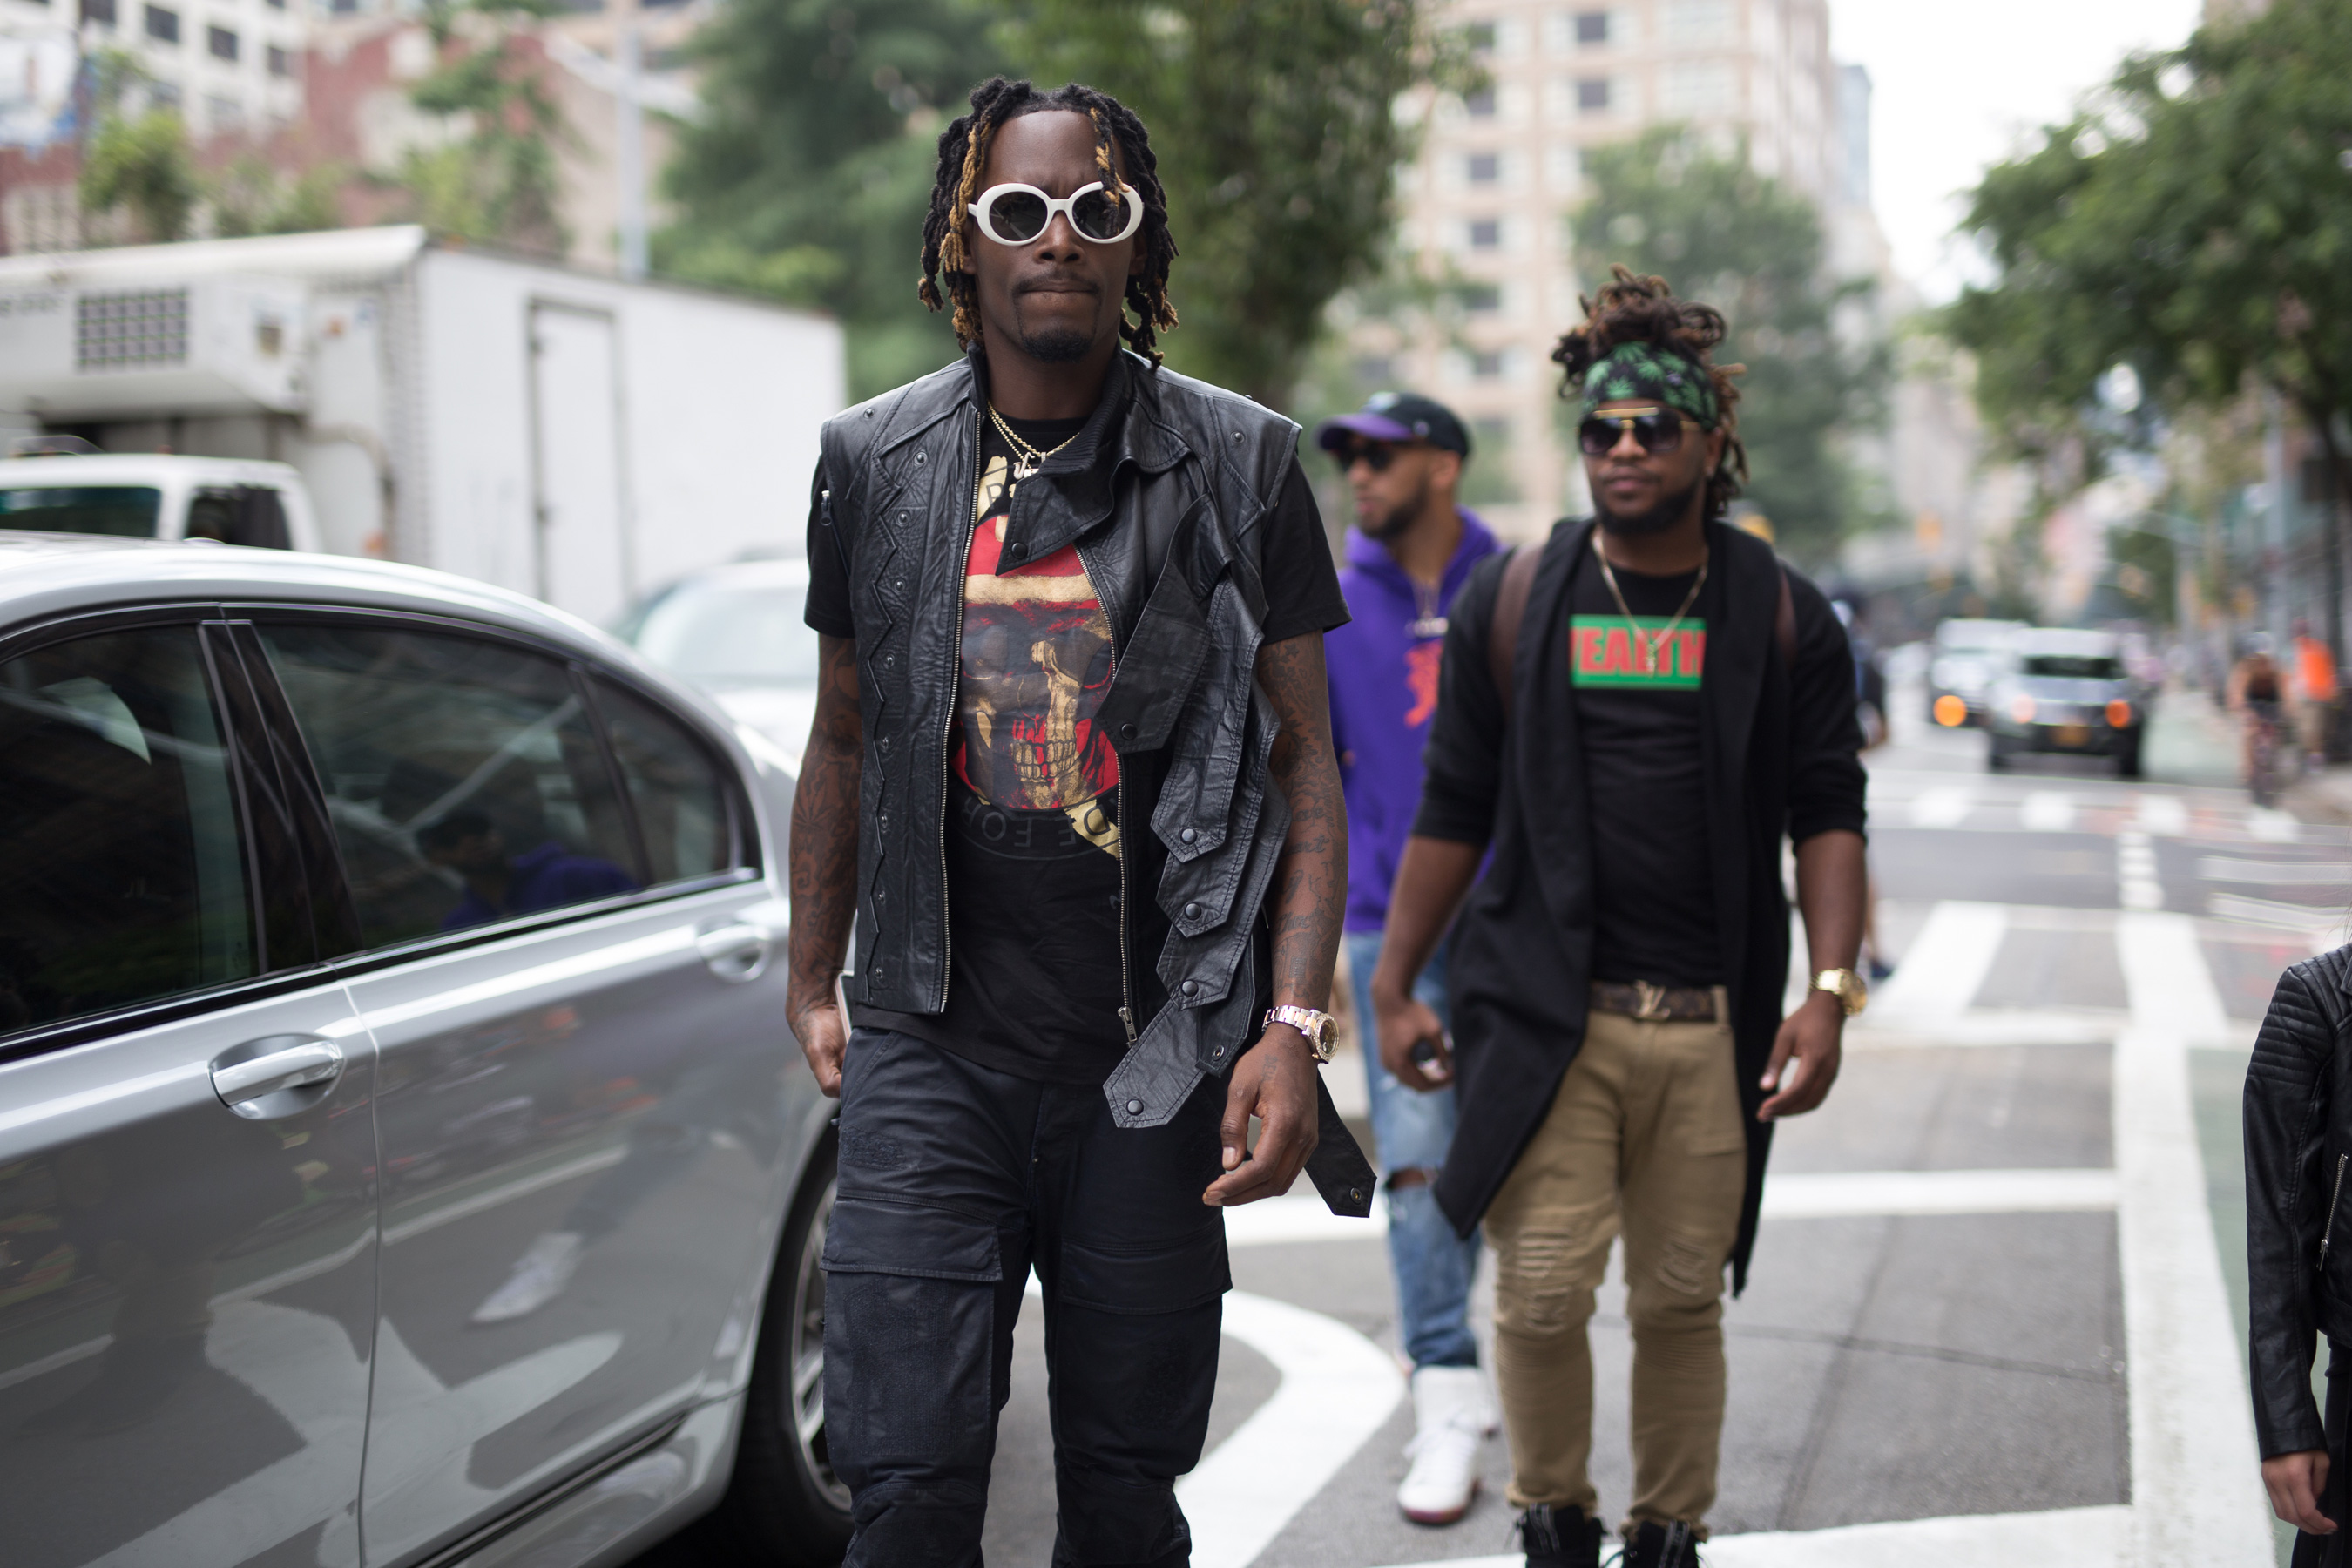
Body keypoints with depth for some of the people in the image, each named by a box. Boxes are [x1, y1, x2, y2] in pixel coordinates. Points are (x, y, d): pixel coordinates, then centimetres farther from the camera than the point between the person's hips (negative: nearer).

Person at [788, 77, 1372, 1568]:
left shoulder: (1239, 463, 0)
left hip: (1153, 1056, 0)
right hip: (929, 1052, 1)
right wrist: (812, 980, 17)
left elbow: (1304, 759, 1)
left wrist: (1294, 1021, -8)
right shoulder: (872, 462, 5)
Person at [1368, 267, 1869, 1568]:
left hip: (1713, 1023, 1)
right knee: (1542, 1291, -3)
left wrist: (1829, 992, -8)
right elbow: (1453, 811, 8)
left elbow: (1829, 814, 4)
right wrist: (1395, 985, 6)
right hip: (1543, 1016, 0)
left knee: (1684, 1299, 8)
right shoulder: (1509, 604, 5)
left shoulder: (1783, 618, 5)